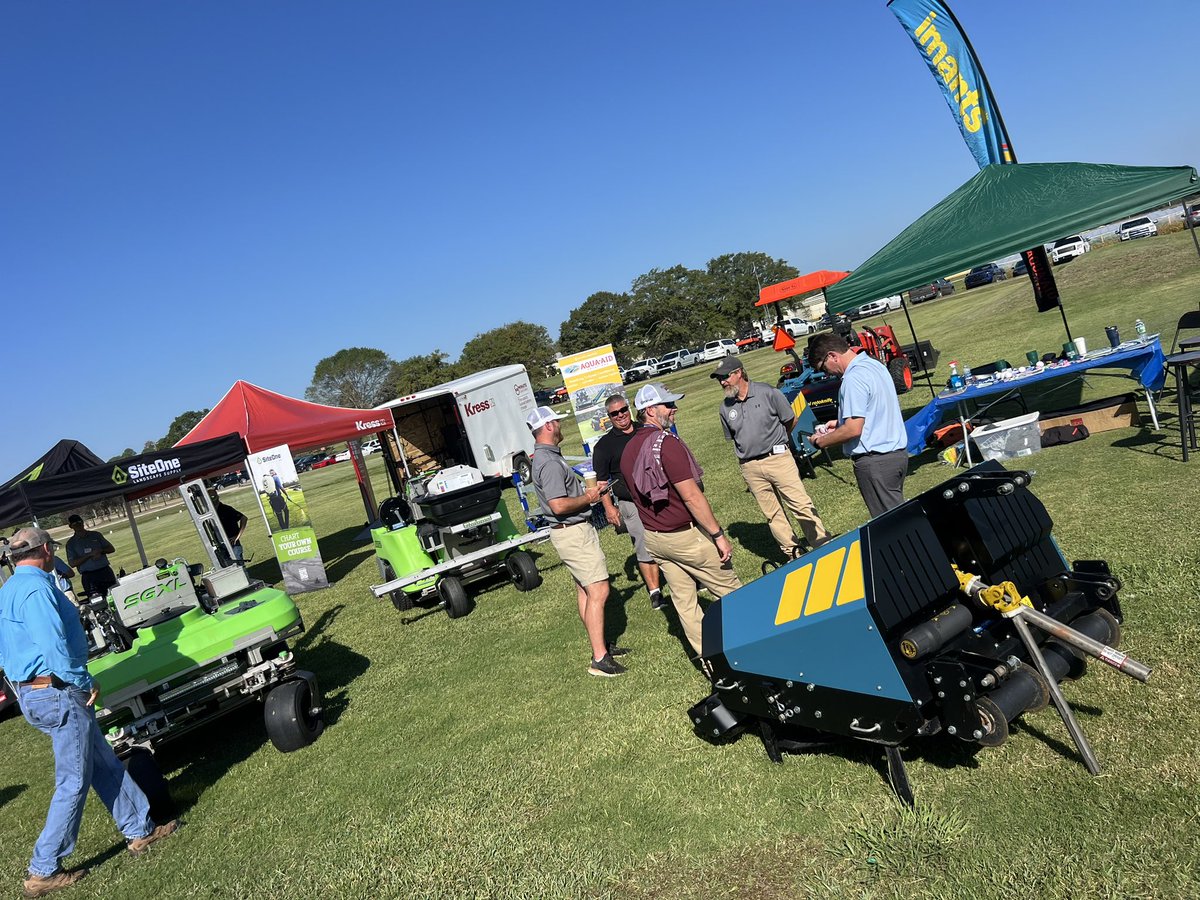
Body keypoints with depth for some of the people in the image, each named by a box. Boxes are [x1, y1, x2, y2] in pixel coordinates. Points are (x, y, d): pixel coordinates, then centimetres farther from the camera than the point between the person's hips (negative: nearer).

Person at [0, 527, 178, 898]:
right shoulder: (35, 587, -19)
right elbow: (53, 644, -26)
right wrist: (83, 681, -15)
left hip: (32, 693, 10)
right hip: (57, 694, -10)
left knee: (105, 764, 15)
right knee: (74, 782, 1)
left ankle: (141, 830, 23)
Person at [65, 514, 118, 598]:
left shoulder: (96, 535, 12)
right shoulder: (71, 543, 6)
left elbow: (111, 549, 14)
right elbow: (72, 563, -3)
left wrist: (100, 551, -7)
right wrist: (90, 555, -13)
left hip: (105, 572, 2)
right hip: (88, 576, -2)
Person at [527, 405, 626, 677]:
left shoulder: (545, 456, 13)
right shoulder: (550, 462, -22)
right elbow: (559, 505, -28)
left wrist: (586, 491, 14)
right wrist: (588, 497, -14)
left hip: (573, 531, 11)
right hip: (574, 532, -11)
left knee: (584, 590, 16)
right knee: (598, 591, -10)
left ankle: (601, 645, 26)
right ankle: (599, 659, -8)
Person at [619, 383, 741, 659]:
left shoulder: (628, 449, 7)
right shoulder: (666, 443, -21)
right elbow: (691, 496, -23)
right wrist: (719, 535, -18)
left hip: (652, 538, 8)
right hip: (685, 536, -8)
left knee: (683, 601, 13)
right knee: (729, 590, 8)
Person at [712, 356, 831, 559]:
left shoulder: (768, 393, -6)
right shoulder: (725, 408, 5)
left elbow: (791, 420, 5)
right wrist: (749, 450, 10)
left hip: (778, 458, -3)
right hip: (750, 468, 3)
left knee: (801, 504, -4)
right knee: (772, 514, 8)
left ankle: (823, 545, 6)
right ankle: (794, 553, 19)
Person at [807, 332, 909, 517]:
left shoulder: (853, 379, -19)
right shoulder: (875, 365, 11)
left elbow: (853, 429, -23)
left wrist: (820, 441, -9)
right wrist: (840, 422, 18)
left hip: (876, 461, -10)